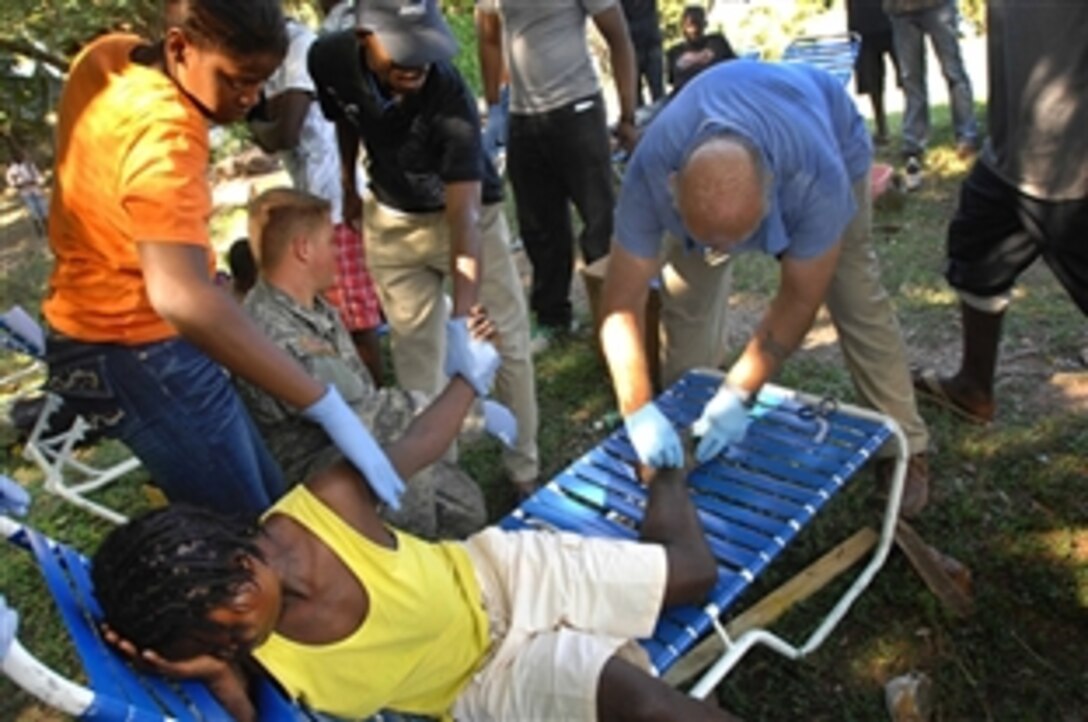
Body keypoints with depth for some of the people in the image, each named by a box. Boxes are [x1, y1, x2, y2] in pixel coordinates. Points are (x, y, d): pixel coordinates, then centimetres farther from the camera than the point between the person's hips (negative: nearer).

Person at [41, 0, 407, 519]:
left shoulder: (107, 57, 2)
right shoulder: (163, 130, -28)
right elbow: (181, 296, -43)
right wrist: (328, 408, -45)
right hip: (135, 350, -10)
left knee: (267, 504, 16)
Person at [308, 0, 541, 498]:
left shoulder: (448, 95, -33)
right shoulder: (329, 60, -20)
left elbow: (463, 215, -39)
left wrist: (461, 318, -46)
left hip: (465, 209, -3)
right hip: (392, 221, 3)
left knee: (506, 342, -1)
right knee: (414, 352, 5)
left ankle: (525, 469, 15)